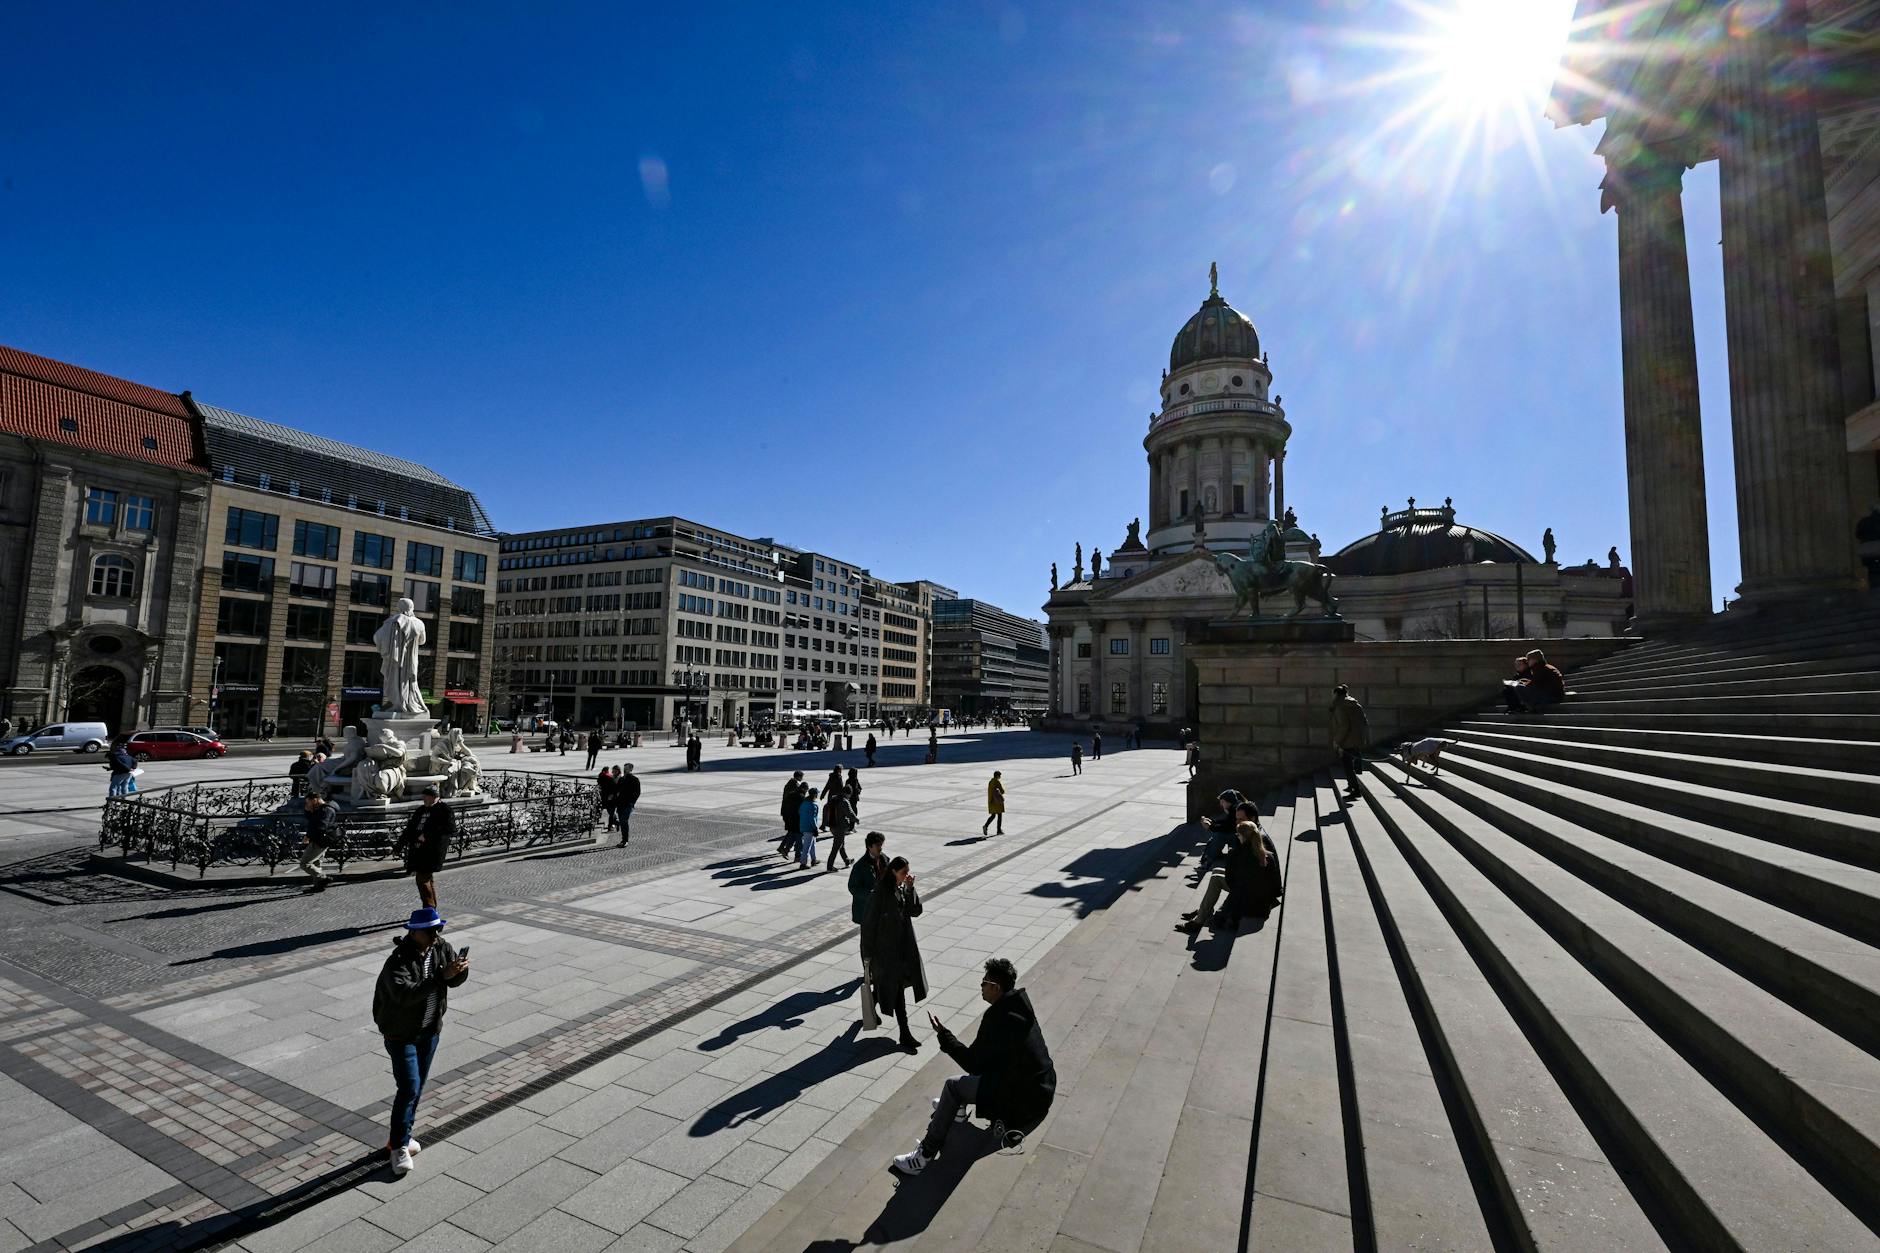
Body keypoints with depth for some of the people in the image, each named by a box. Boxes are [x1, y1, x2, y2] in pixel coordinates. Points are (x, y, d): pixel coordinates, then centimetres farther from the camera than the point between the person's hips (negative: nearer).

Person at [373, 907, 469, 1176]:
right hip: (401, 1033, -6)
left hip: (430, 1030, 6)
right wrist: (441, 976, -46)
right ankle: (399, 1147, 9)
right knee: (409, 1088, -7)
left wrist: (461, 969, -28)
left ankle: (401, 1137, 34)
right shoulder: (399, 960, -26)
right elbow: (405, 994, -40)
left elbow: (455, 981, -6)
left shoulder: (441, 947, -8)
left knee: (418, 1086, 16)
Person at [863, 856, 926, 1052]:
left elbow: (915, 911, -6)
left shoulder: (903, 889, 0)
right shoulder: (881, 892, -20)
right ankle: (904, 1035, 7)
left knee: (885, 983, 20)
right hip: (886, 948, -7)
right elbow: (869, 923, -15)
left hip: (904, 945, 7)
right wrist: (868, 953, -11)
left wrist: (910, 888, -18)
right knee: (896, 988, -1)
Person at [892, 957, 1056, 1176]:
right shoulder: (1019, 1003, 0)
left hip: (1025, 1101, -9)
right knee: (981, 1061, 24)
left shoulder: (998, 1018, -26)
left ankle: (926, 1154, 5)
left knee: (953, 1086, -5)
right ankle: (956, 1108, 42)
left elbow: (972, 1064, -15)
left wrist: (943, 1035, -8)